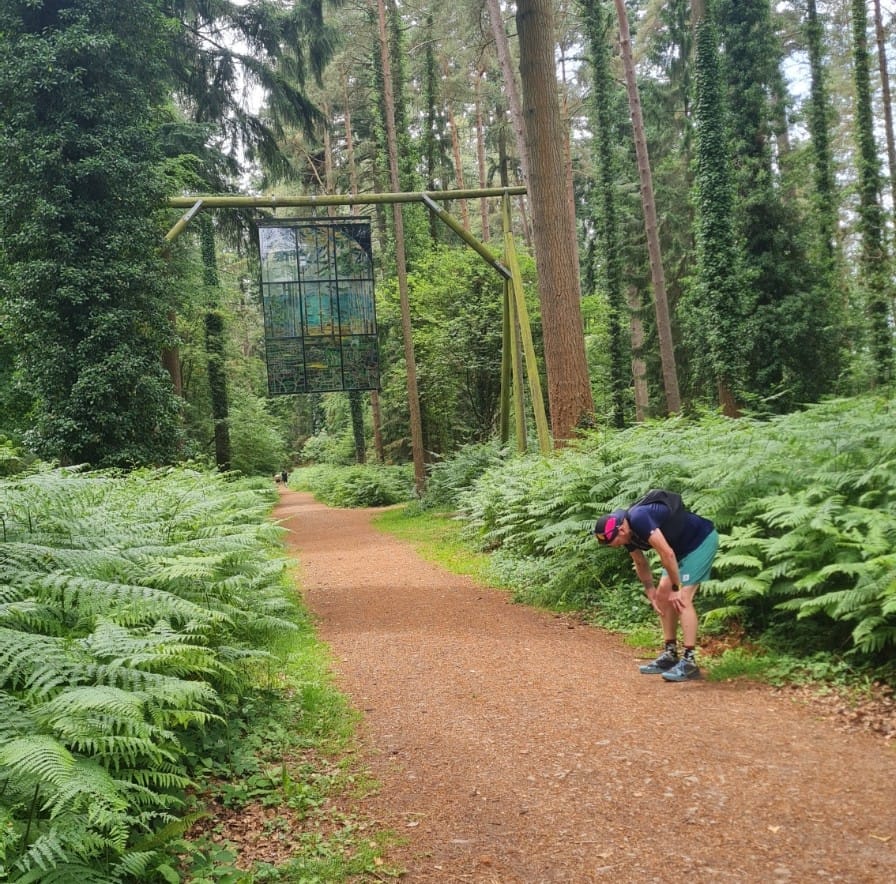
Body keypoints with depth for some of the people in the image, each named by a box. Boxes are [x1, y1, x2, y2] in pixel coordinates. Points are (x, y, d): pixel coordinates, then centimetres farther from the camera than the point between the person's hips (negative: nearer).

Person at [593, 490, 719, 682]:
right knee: (662, 595, 7)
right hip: (683, 547, 10)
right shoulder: (628, 533, -3)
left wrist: (675, 588, -21)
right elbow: (641, 564, 11)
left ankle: (689, 662, -15)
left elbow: (667, 554, -31)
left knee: (681, 599, -16)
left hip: (702, 539, -9)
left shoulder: (639, 519, -31)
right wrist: (651, 593, 6)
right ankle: (670, 655, 13)